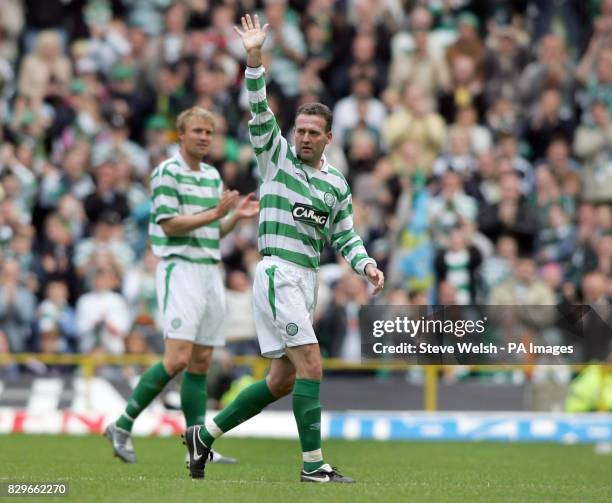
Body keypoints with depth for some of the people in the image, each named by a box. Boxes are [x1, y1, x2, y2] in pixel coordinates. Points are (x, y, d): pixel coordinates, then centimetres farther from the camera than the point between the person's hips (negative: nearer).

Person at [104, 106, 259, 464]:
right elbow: (170, 224, -14)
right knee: (178, 358, -17)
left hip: (210, 271, 8)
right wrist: (214, 213, -18)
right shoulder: (167, 172, -7)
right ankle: (123, 426, -7)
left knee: (201, 362, 6)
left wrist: (237, 215, 4)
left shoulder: (213, 176, 17)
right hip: (180, 270, -8)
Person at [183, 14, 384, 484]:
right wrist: (255, 59, -22)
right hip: (279, 272, -7)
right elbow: (260, 111, -10)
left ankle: (205, 434, 19)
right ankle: (314, 463, -14)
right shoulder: (277, 156, 1)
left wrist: (367, 264, -1)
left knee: (282, 380, 8)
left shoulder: (337, 183, 14)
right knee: (309, 365, -16)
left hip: (307, 280, 7)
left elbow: (345, 236, 17)